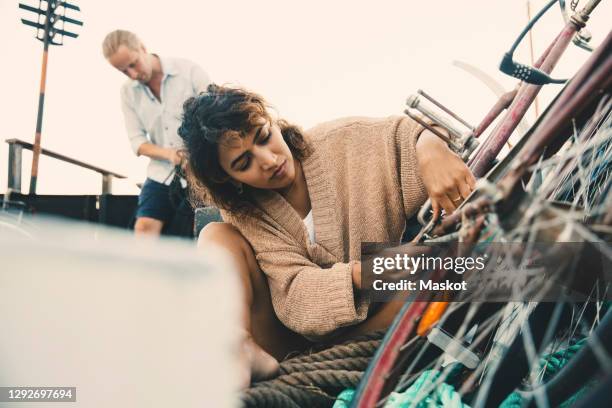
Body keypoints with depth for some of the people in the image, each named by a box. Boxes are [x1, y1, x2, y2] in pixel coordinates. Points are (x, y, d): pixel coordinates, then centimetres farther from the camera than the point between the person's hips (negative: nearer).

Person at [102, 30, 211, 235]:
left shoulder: (189, 71, -6)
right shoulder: (128, 92, 6)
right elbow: (137, 142, 1)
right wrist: (169, 153, -19)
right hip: (161, 175, 3)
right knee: (144, 228, -11)